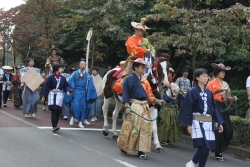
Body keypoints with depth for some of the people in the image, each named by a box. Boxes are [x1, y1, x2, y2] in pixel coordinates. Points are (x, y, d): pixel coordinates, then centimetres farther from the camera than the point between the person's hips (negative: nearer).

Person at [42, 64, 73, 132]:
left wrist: (67, 91, -10)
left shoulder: (63, 78, 7)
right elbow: (46, 86, -2)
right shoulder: (51, 77, -5)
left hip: (59, 95, 4)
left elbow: (66, 85, 12)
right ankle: (54, 126, -17)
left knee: (58, 111, 4)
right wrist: (44, 96, -1)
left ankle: (55, 126, 16)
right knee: (54, 111, -12)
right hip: (52, 95, -4)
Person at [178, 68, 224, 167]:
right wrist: (188, 124, -13)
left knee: (207, 147, 2)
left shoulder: (209, 92, 11)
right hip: (197, 121, -6)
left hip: (208, 122, 6)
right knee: (203, 146, -14)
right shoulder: (192, 92, -5)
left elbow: (214, 108, 13)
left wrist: (219, 122, 9)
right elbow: (188, 108, -8)